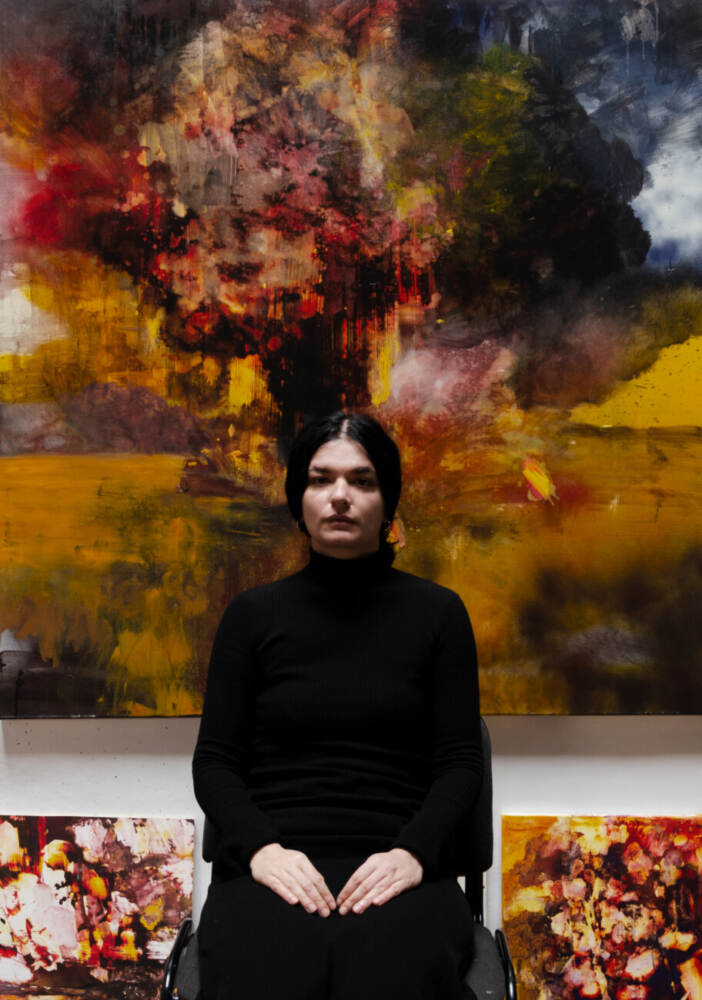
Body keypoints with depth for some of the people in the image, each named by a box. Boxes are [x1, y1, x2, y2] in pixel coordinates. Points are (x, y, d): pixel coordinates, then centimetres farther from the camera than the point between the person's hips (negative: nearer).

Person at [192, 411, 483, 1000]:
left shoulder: (438, 612, 10)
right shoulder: (253, 614, 12)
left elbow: (460, 760, 7)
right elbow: (215, 760, 8)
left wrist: (412, 851, -12)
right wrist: (261, 846, -11)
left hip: (396, 867, 0)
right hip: (273, 865, 0)